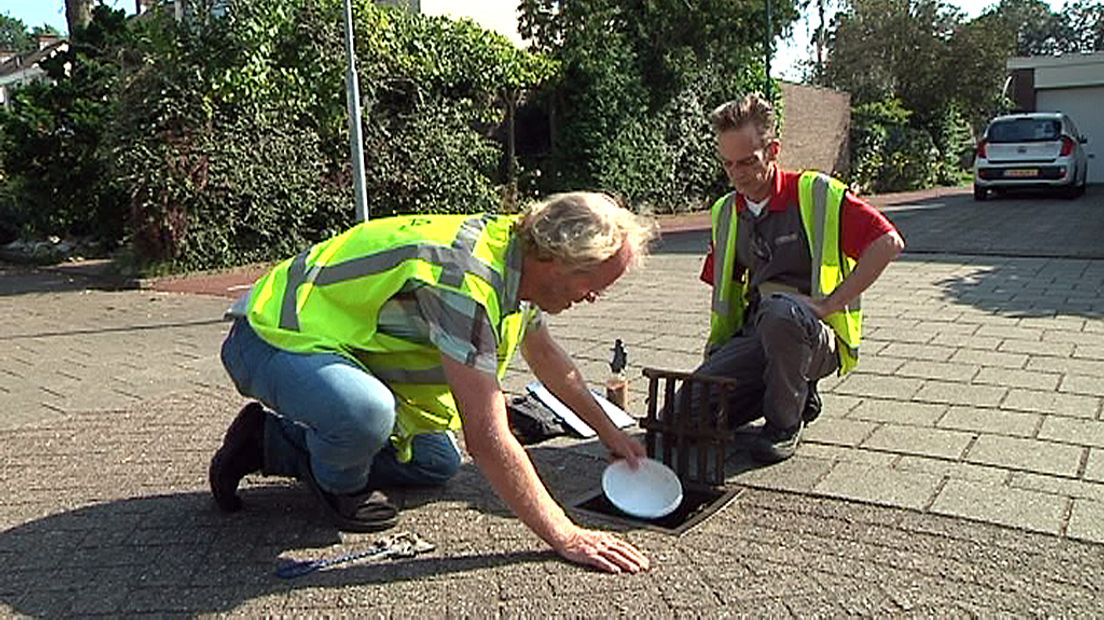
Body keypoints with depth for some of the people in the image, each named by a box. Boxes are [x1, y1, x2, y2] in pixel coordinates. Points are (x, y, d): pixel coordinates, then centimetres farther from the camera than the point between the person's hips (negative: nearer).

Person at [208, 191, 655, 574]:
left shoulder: (514, 253, -3)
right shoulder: (464, 279, -33)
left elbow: (546, 356, 16)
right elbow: (486, 438, -33)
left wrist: (609, 432, 21)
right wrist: (565, 538, -27)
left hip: (331, 332, 9)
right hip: (275, 339, -9)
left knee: (437, 463, 13)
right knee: (367, 411, -40)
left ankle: (271, 440, 19)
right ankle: (339, 484, -2)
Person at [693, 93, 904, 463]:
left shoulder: (816, 194, -7)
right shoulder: (727, 214, 13)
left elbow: (888, 243, -17)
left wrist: (829, 303, -19)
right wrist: (715, 356, 10)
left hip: (818, 339, -5)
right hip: (754, 337, 6)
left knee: (780, 311, -41)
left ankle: (786, 422, -13)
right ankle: (799, 396, 10)